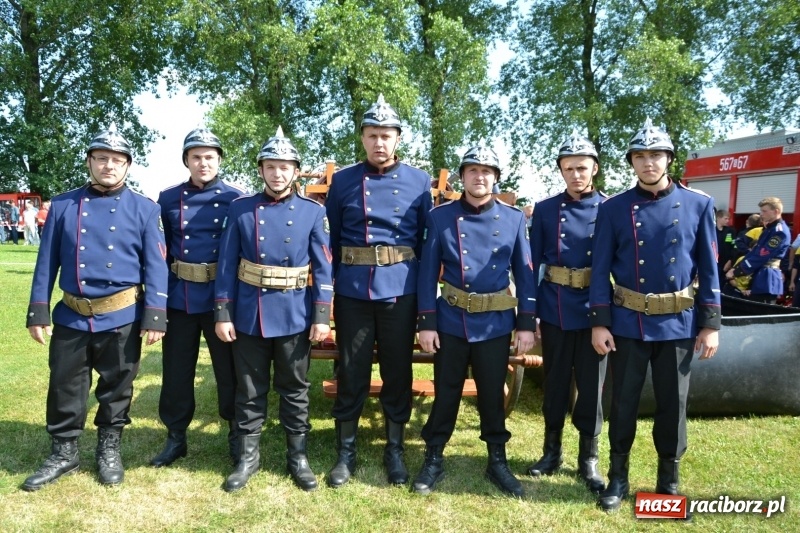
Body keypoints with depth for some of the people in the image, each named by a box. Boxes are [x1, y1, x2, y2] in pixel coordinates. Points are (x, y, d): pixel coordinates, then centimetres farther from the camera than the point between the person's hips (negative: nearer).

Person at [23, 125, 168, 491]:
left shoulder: (144, 209, -1)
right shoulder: (63, 205, 4)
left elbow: (156, 266, -5)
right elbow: (47, 262, 5)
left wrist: (154, 316, -11)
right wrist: (38, 311, 0)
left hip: (121, 318, -2)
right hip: (71, 317, 2)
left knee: (116, 389, 11)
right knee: (64, 390, 11)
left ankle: (109, 450, 30)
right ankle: (63, 454, 30)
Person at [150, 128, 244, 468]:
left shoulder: (235, 199, -1)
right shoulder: (168, 199, 5)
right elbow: (161, 250, 10)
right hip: (179, 297, 2)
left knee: (229, 369, 8)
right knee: (176, 372, 10)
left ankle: (236, 436, 24)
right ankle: (175, 437, 27)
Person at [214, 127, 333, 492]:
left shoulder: (313, 212, 0)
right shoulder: (241, 209, 1)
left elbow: (323, 268, -1)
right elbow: (227, 265, 1)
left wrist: (322, 316, -7)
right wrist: (223, 314, -3)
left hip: (295, 316, 0)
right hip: (249, 314, 1)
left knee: (295, 389, 11)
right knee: (250, 389, 12)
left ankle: (298, 456, 25)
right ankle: (247, 457, 27)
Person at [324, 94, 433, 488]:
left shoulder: (419, 181, 4)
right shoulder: (343, 180, 4)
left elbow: (427, 240, 8)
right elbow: (331, 239, 7)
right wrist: (327, 288, 4)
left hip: (400, 290, 0)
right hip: (352, 290, 0)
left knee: (398, 372, 9)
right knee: (351, 373, 8)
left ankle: (395, 450, 26)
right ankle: (346, 452, 24)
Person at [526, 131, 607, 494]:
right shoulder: (545, 210, 2)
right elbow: (533, 263, 4)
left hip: (594, 311, -1)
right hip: (555, 310, 1)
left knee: (591, 384, 7)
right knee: (555, 381, 12)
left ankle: (588, 458, 23)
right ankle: (551, 450, 29)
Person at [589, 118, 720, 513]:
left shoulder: (698, 205, 0)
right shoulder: (613, 209, -2)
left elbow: (708, 269, 2)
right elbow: (600, 270, -1)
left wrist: (710, 324, -1)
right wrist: (599, 323, -6)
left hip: (678, 324, 1)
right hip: (628, 323, 0)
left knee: (673, 405, 12)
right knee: (623, 403, 9)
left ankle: (669, 482, 30)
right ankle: (618, 478, 26)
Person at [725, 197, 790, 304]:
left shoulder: (779, 231, -14)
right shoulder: (769, 229, 18)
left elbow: (761, 257, -18)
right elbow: (755, 251, 18)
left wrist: (736, 272, -13)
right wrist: (736, 268, 6)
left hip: (767, 281, -10)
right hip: (761, 279, 10)